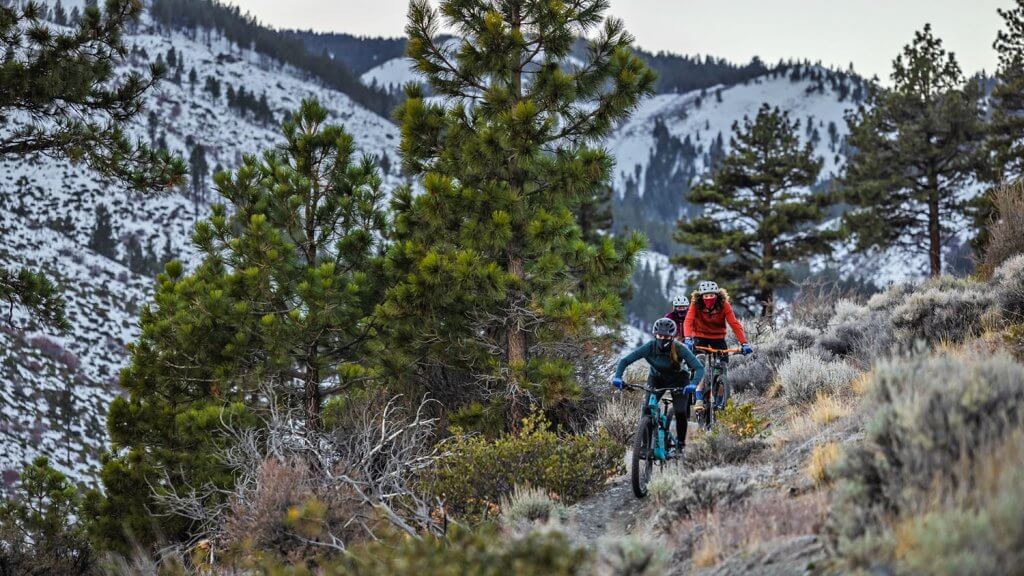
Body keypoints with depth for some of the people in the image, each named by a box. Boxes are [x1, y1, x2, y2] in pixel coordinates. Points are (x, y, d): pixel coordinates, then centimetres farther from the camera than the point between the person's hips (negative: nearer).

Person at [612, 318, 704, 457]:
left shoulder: (680, 349, -31)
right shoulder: (650, 347, -27)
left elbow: (699, 368, -36)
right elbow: (625, 361, -24)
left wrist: (693, 384, -54)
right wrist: (617, 377, -41)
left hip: (678, 381, -2)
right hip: (657, 379, 2)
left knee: (680, 412, -16)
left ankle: (680, 445, 3)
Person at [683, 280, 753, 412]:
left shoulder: (724, 305, -20)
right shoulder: (695, 305, -21)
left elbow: (734, 324, -26)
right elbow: (688, 322, -33)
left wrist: (744, 343, -37)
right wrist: (687, 339, -52)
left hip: (718, 338, 1)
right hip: (700, 337, -1)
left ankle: (719, 401, 9)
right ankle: (699, 400, -27)